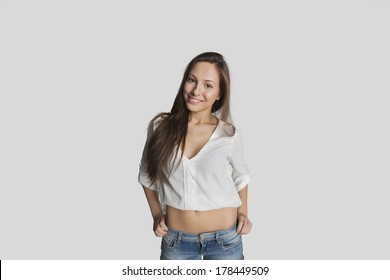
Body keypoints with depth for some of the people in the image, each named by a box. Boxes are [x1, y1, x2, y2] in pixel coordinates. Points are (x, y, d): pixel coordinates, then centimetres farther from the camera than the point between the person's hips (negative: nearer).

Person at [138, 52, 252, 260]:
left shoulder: (229, 135, -8)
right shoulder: (160, 127, -8)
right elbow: (147, 175, 8)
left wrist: (243, 213, -1)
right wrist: (156, 214, 1)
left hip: (225, 239, 0)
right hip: (176, 240, 1)